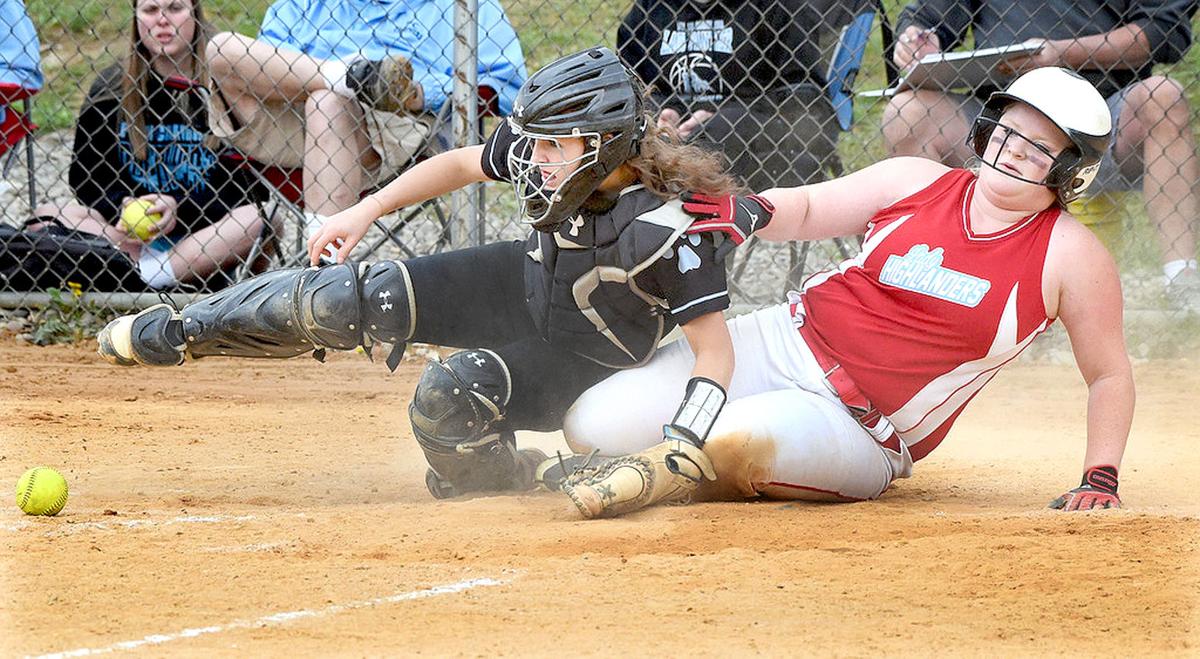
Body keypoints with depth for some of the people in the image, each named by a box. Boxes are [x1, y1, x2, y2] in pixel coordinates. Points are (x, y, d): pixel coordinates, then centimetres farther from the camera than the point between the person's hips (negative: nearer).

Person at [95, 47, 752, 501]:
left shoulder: (665, 232, -36)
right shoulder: (544, 149, -18)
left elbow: (715, 349, -33)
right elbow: (461, 163, 2)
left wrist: (679, 448, -45)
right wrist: (365, 211, -2)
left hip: (582, 358, -5)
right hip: (527, 284, 6)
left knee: (448, 394, -31)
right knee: (358, 298, -5)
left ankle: (492, 480, 2)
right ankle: (182, 331, 11)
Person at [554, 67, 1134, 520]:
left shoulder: (1070, 255, -5)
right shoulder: (918, 183, 3)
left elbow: (1109, 374, 1)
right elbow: (805, 209, 11)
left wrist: (1100, 479, -11)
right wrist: (752, 212, -12)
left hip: (863, 432, -4)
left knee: (732, 439, -38)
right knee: (593, 427, -8)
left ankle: (659, 475, -6)